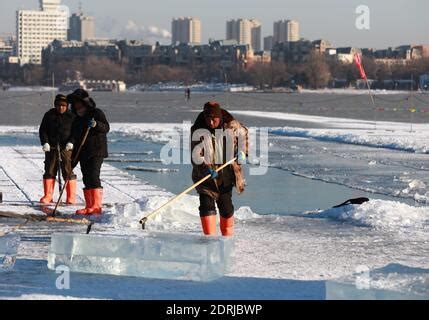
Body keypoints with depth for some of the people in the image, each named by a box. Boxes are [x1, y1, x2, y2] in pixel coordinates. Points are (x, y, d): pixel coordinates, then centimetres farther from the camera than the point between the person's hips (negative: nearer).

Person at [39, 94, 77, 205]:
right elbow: (42, 130, 6)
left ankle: (71, 197, 2)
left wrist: (71, 142, -15)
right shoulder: (49, 115, 5)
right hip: (51, 148, 2)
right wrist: (45, 142, -8)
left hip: (66, 147, -2)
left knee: (68, 172, -3)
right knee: (49, 171, 5)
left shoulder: (71, 116, 0)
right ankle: (48, 196, 13)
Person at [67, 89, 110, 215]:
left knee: (93, 176, -16)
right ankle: (89, 207, 10)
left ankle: (97, 206, -18)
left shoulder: (96, 113, -2)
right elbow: (76, 138, 22)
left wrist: (96, 125, -34)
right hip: (83, 153, 8)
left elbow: (106, 128, -14)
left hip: (96, 152, -8)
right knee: (86, 179, 6)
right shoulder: (77, 119, 19)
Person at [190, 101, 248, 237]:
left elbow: (243, 133, 12)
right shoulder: (198, 131, -17)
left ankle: (228, 236, 31)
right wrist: (206, 169, -38)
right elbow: (196, 155, -23)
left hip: (226, 176, 3)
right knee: (207, 205, -16)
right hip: (205, 174, -2)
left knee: (226, 207, 12)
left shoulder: (231, 126, -9)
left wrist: (242, 152, 1)